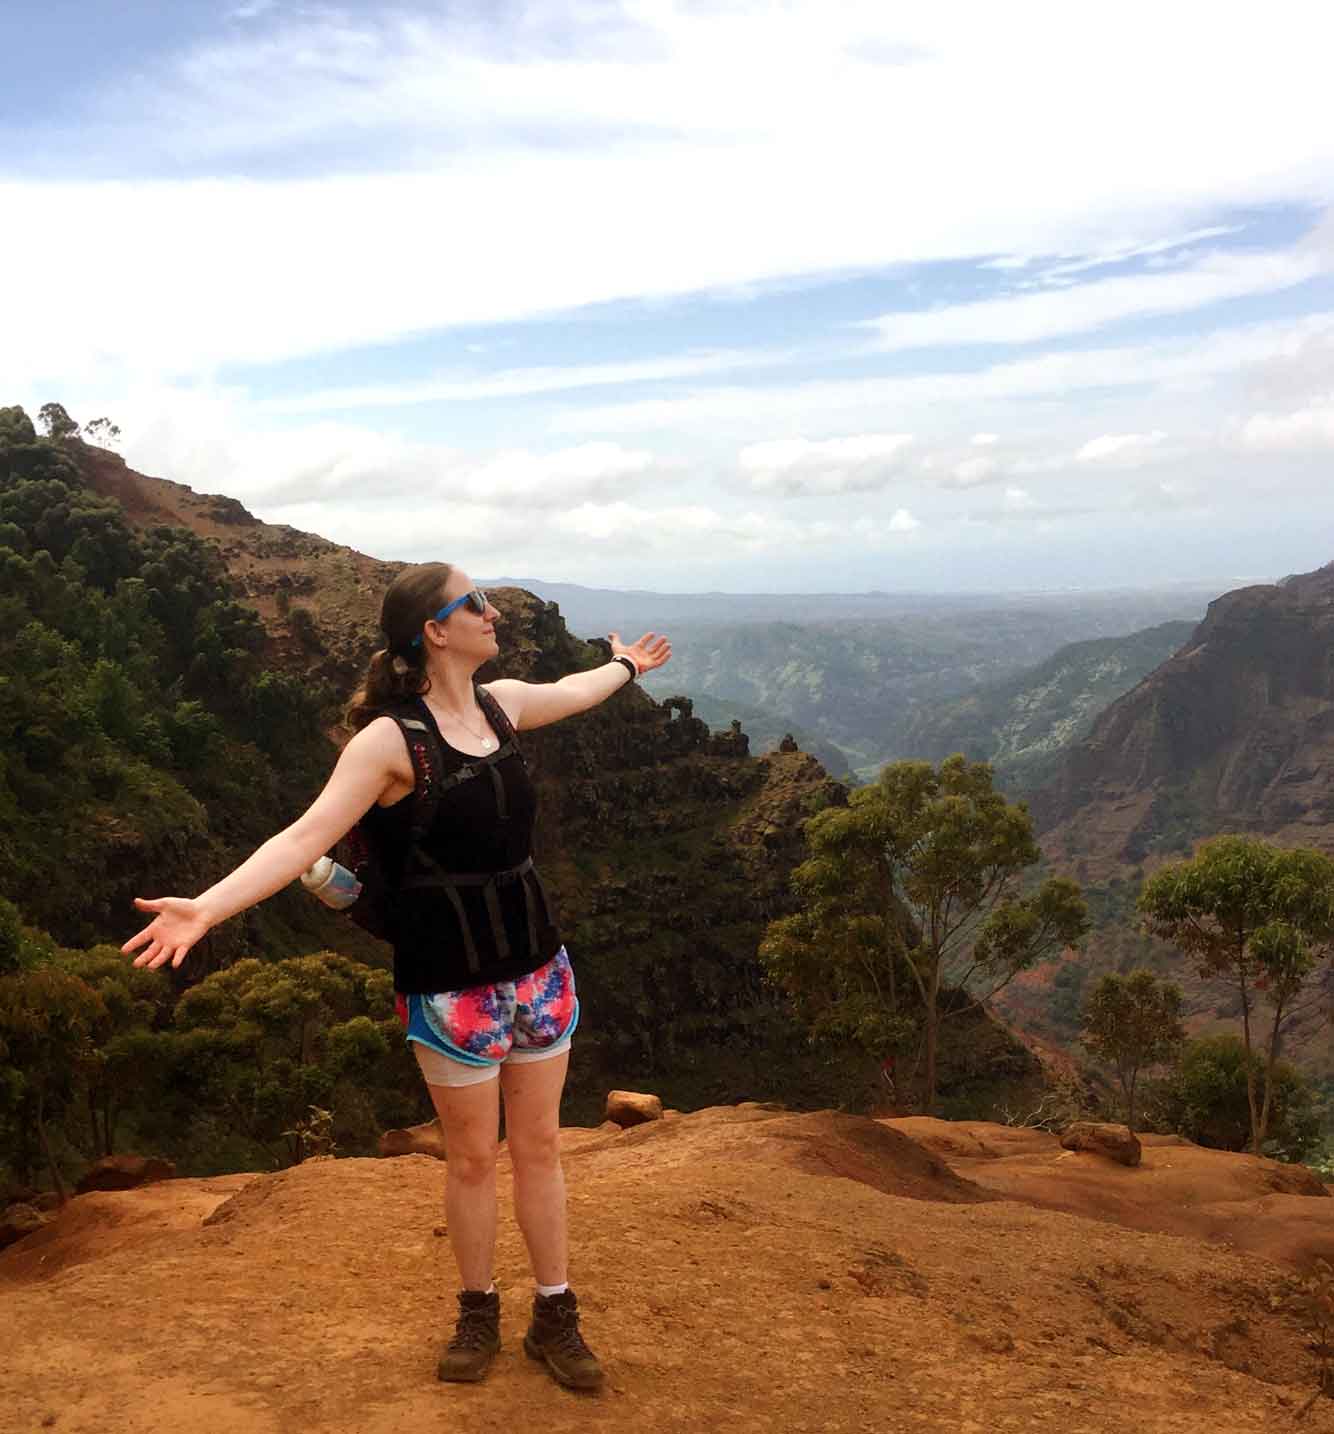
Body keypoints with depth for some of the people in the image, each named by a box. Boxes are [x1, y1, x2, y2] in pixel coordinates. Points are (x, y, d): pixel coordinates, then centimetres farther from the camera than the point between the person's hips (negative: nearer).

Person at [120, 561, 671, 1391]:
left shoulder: (501, 703, 3)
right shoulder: (390, 738, -16)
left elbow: (571, 692, 26)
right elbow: (307, 837, -24)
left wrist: (625, 667, 45)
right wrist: (207, 908, -37)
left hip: (539, 968, 5)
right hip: (453, 986, -5)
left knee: (541, 1148, 15)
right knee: (473, 1159, 11)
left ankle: (555, 1317, 31)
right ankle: (479, 1316, 34)